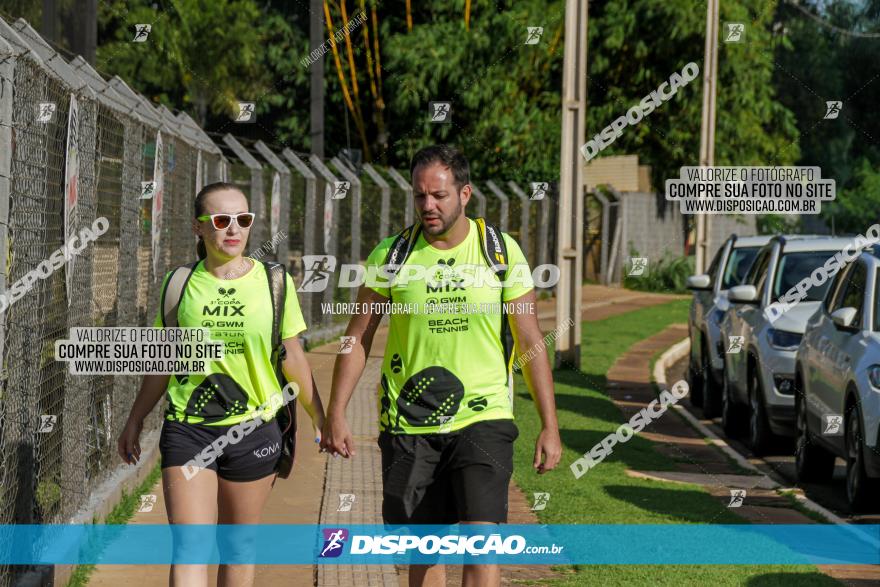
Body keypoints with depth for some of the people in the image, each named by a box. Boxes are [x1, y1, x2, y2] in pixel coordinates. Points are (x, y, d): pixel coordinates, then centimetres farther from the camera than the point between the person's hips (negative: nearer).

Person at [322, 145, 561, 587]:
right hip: (407, 426, 1)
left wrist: (549, 426, 0)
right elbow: (357, 339, 7)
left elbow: (531, 343, 2)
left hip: (482, 420, -1)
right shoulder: (390, 255, -1)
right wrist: (335, 414, 0)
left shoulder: (502, 251, -2)